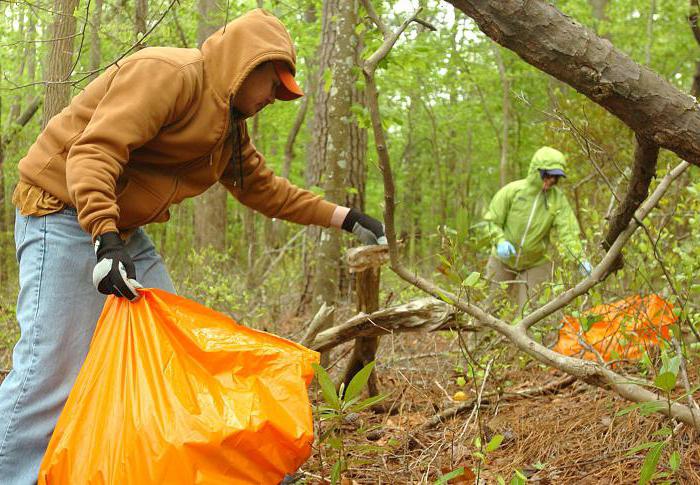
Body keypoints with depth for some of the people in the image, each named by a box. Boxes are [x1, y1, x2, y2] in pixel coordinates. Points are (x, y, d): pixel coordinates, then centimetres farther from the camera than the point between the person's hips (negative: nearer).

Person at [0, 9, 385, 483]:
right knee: (53, 365, -15)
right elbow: (93, 150, -27)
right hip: (67, 211, -10)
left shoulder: (229, 127, 15)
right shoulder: (168, 73, -17)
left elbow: (266, 189, 22)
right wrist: (105, 238, -38)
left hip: (124, 229, 10)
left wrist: (343, 218, 17)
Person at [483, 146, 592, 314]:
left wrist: (580, 259, -33)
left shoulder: (558, 198, -13)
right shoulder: (512, 190, -15)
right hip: (504, 260, 0)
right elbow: (492, 220, -8)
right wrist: (500, 241, -26)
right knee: (492, 305, 13)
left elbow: (568, 231, -19)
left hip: (536, 264, 0)